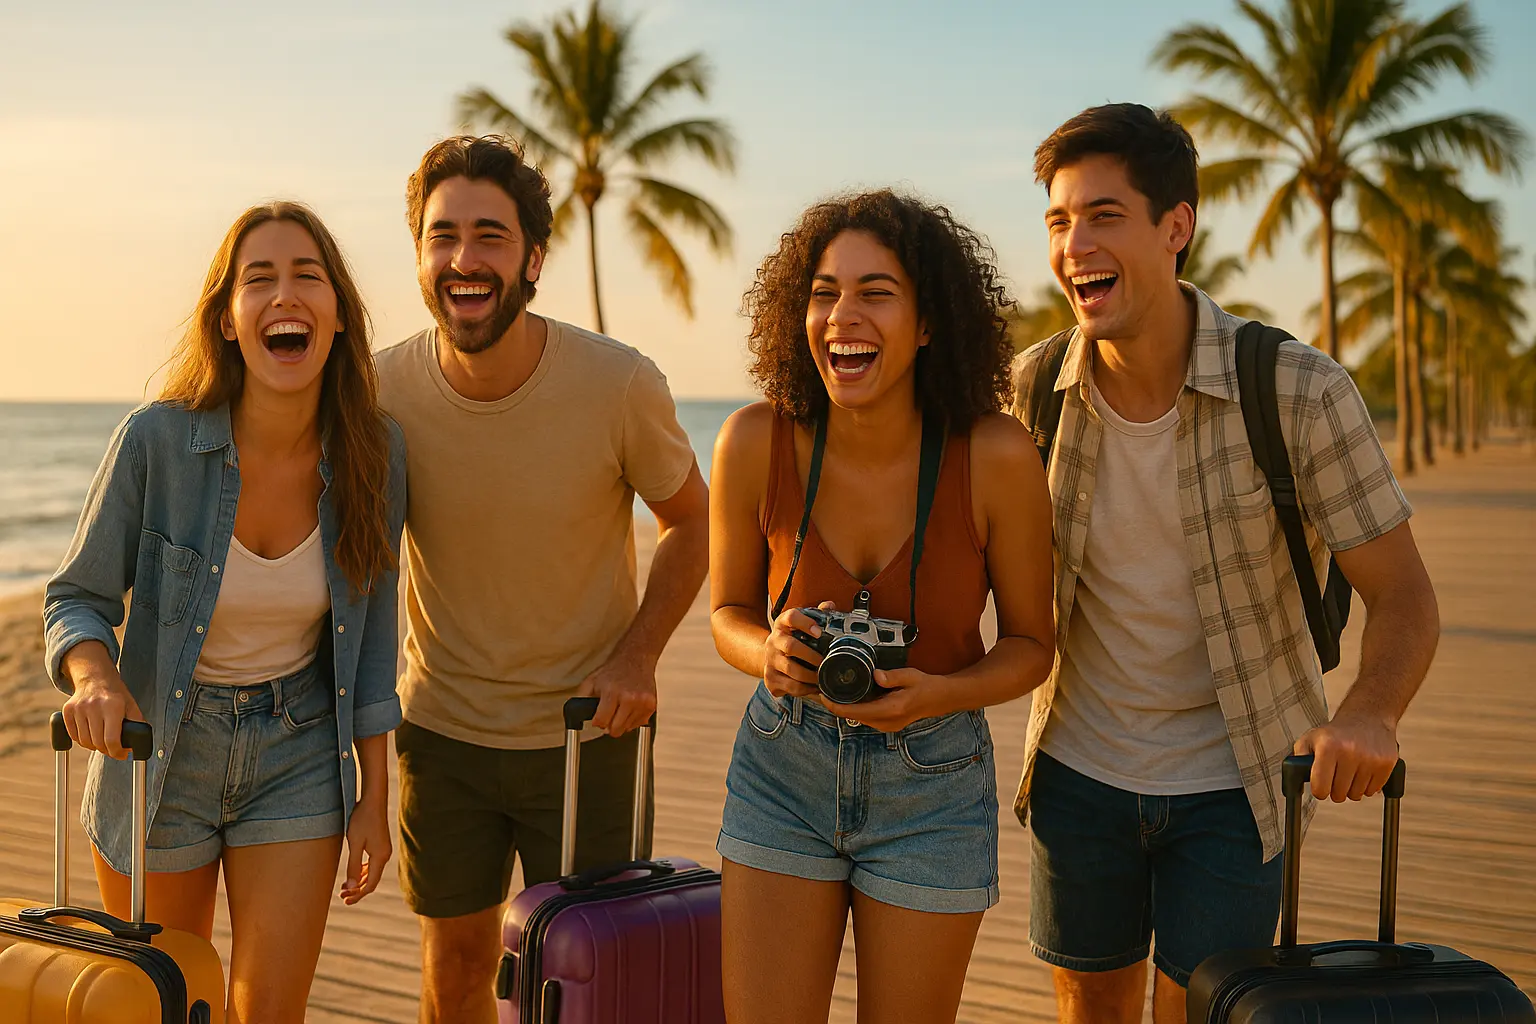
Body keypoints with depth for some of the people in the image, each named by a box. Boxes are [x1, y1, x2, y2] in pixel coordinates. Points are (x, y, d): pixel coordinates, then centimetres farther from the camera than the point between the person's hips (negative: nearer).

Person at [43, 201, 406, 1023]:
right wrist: (95, 677, -32)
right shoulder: (157, 440, -21)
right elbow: (76, 597, -9)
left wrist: (374, 796, 0)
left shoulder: (373, 455, -13)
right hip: (156, 745, -1)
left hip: (298, 752, 1)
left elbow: (369, 631, -2)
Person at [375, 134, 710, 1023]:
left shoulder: (621, 385, -19)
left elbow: (692, 522, -2)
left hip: (586, 728, -1)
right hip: (442, 725, 2)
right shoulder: (385, 390, -14)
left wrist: (638, 653, -14)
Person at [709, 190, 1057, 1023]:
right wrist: (769, 653, -22)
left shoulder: (997, 456, -19)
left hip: (934, 782, 0)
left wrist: (938, 694, -25)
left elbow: (1030, 645, -5)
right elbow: (729, 612, 1)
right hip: (784, 769, 1)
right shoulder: (757, 441, -15)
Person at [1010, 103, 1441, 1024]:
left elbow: (1403, 598, -16)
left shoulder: (1302, 393, -21)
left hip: (1230, 778, -3)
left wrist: (1369, 715, -35)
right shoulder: (1034, 389, -11)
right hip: (1080, 767, 3)